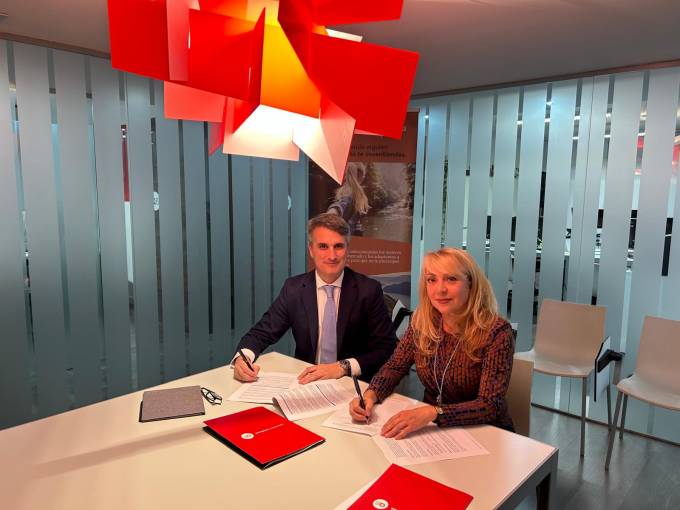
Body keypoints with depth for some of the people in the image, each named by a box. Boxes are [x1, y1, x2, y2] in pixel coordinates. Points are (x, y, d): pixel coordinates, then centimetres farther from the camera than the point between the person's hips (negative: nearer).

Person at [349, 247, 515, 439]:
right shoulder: (422, 322, -7)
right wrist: (371, 394, -18)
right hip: (433, 430, 5)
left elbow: (490, 406, -23)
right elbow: (394, 367, 2)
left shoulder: (496, 332, -19)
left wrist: (433, 413, -36)